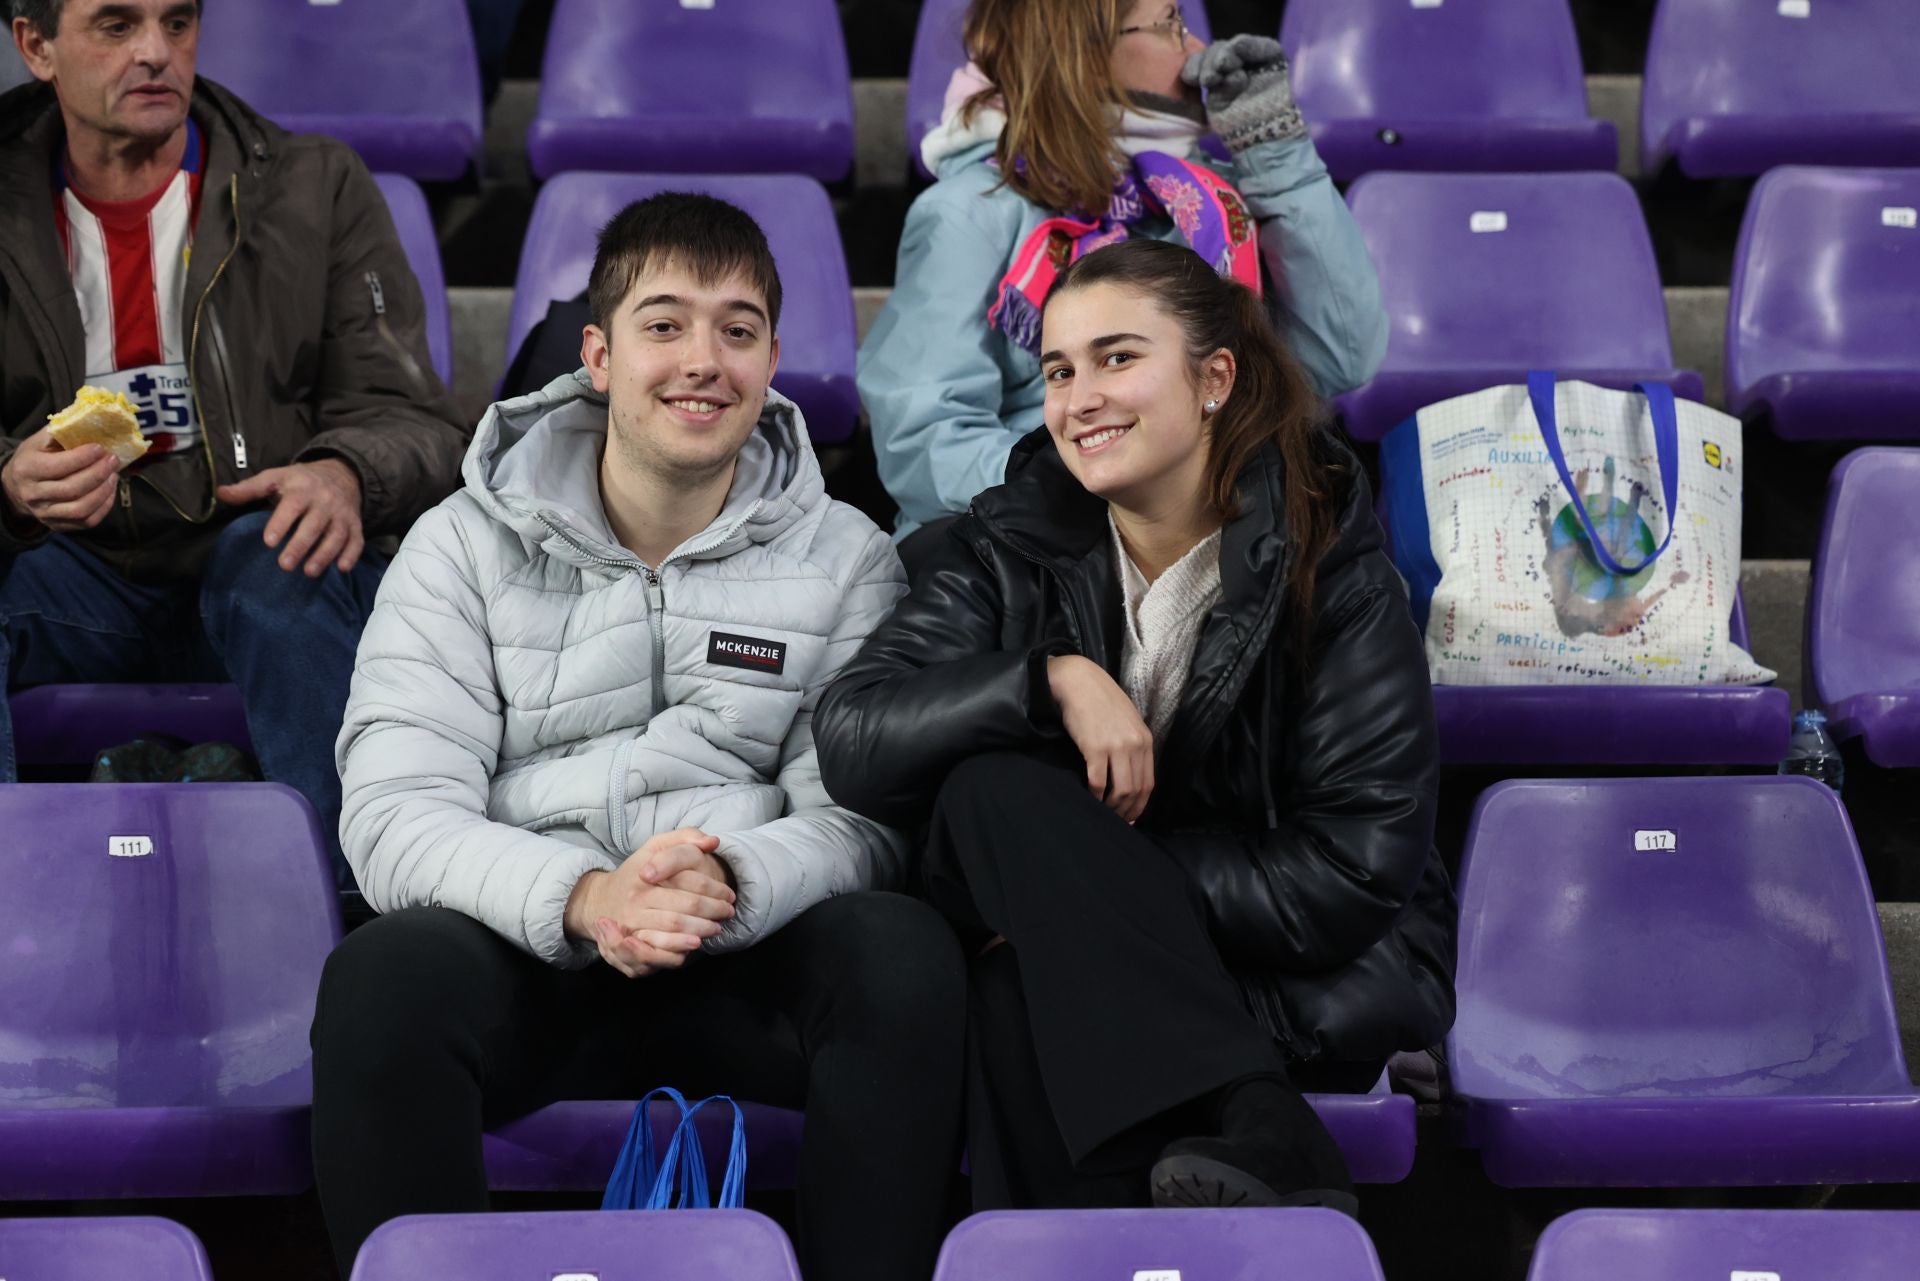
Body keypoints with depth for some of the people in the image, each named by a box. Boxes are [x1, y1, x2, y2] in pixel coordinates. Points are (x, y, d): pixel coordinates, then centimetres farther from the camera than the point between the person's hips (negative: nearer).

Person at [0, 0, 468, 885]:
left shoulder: (319, 188, 5)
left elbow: (414, 420, 0)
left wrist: (343, 475, -24)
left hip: (261, 571, -1)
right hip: (82, 587, 1)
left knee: (278, 556, -35)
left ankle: (345, 902, -37)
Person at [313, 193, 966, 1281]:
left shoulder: (845, 560, 8)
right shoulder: (467, 548, 5)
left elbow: (859, 816, -2)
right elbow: (396, 811, -6)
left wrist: (731, 882, -26)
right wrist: (581, 897, -26)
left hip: (751, 961, 1)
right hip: (531, 948, 0)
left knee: (907, 954, -30)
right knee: (386, 973, -32)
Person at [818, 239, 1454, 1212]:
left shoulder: (1330, 567, -7)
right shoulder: (1013, 543, 2)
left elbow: (1356, 874, -15)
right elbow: (851, 746, -10)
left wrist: (1083, 894, -19)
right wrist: (1054, 677, -25)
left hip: (1315, 977, -4)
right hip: (1074, 966, 4)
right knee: (992, 783, -29)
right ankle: (1261, 1144, -39)